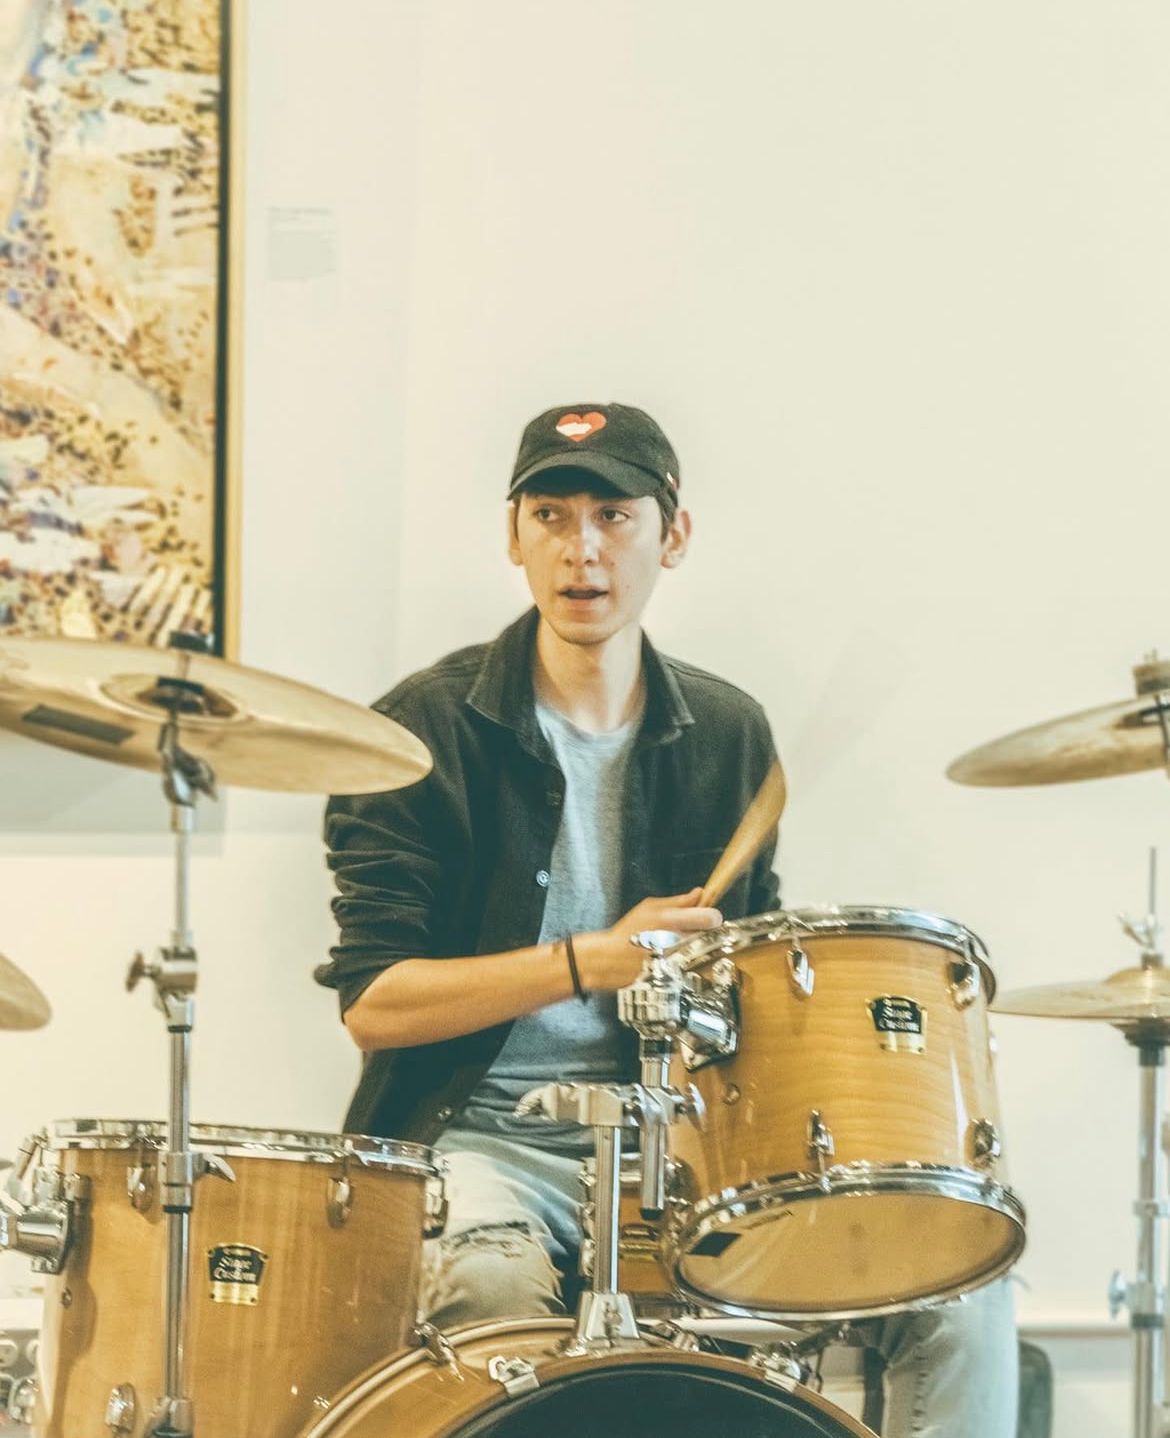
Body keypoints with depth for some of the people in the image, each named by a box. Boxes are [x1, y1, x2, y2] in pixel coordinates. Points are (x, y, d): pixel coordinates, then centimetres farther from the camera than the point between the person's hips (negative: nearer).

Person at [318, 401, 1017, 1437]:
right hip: (481, 1137, -4)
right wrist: (595, 962, -19)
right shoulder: (427, 730, -5)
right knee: (493, 1284, -40)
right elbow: (372, 1002, -10)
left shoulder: (728, 737, 9)